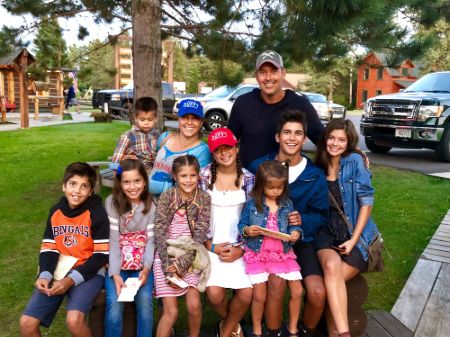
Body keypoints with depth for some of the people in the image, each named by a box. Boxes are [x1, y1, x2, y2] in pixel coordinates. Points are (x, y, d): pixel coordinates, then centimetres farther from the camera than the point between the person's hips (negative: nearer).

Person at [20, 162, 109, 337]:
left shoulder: (96, 212, -11)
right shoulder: (55, 211, 5)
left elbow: (102, 255, -12)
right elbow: (48, 248, 6)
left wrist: (71, 279, -20)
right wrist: (44, 276, -13)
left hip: (88, 272, -5)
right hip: (58, 271, 5)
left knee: (74, 320, -29)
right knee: (27, 323, -11)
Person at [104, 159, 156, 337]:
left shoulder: (151, 206, 0)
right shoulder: (112, 203, -6)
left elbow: (150, 241, -2)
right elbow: (113, 241, -9)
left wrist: (146, 269, -18)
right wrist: (115, 274, -19)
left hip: (142, 265, 1)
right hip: (117, 264, -1)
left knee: (144, 300, -23)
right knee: (114, 302, -23)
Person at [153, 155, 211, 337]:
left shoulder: (204, 198, -2)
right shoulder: (166, 197, -6)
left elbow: (200, 235, -6)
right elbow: (160, 234, -9)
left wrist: (181, 264, -15)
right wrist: (169, 269, -16)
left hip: (190, 257, 1)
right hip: (166, 256, -1)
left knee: (194, 305, -12)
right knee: (171, 311, -8)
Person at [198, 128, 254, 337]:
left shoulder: (248, 178, 2)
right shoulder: (204, 175, -1)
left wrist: (241, 249, -8)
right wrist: (212, 246, -8)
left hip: (240, 246, 1)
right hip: (211, 245, -1)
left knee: (246, 294, -13)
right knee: (215, 294, -18)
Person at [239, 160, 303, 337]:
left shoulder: (287, 204, 5)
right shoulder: (252, 204, -3)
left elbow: (293, 225, 9)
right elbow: (241, 225, 3)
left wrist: (296, 233, -13)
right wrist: (247, 230, -18)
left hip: (283, 253, 3)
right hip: (257, 253, -2)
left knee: (297, 291, 0)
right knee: (259, 295, -2)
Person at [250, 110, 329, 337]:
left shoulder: (315, 176, 0)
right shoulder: (258, 167, -2)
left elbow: (321, 216, 3)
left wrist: (301, 221, -17)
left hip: (300, 240, 1)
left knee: (317, 292, -19)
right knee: (276, 283, -29)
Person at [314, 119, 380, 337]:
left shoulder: (354, 161, -5)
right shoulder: (318, 166, 7)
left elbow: (366, 202, -7)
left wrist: (354, 240, -11)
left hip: (356, 235, -2)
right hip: (326, 233, 2)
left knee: (332, 280, -21)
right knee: (331, 266, -29)